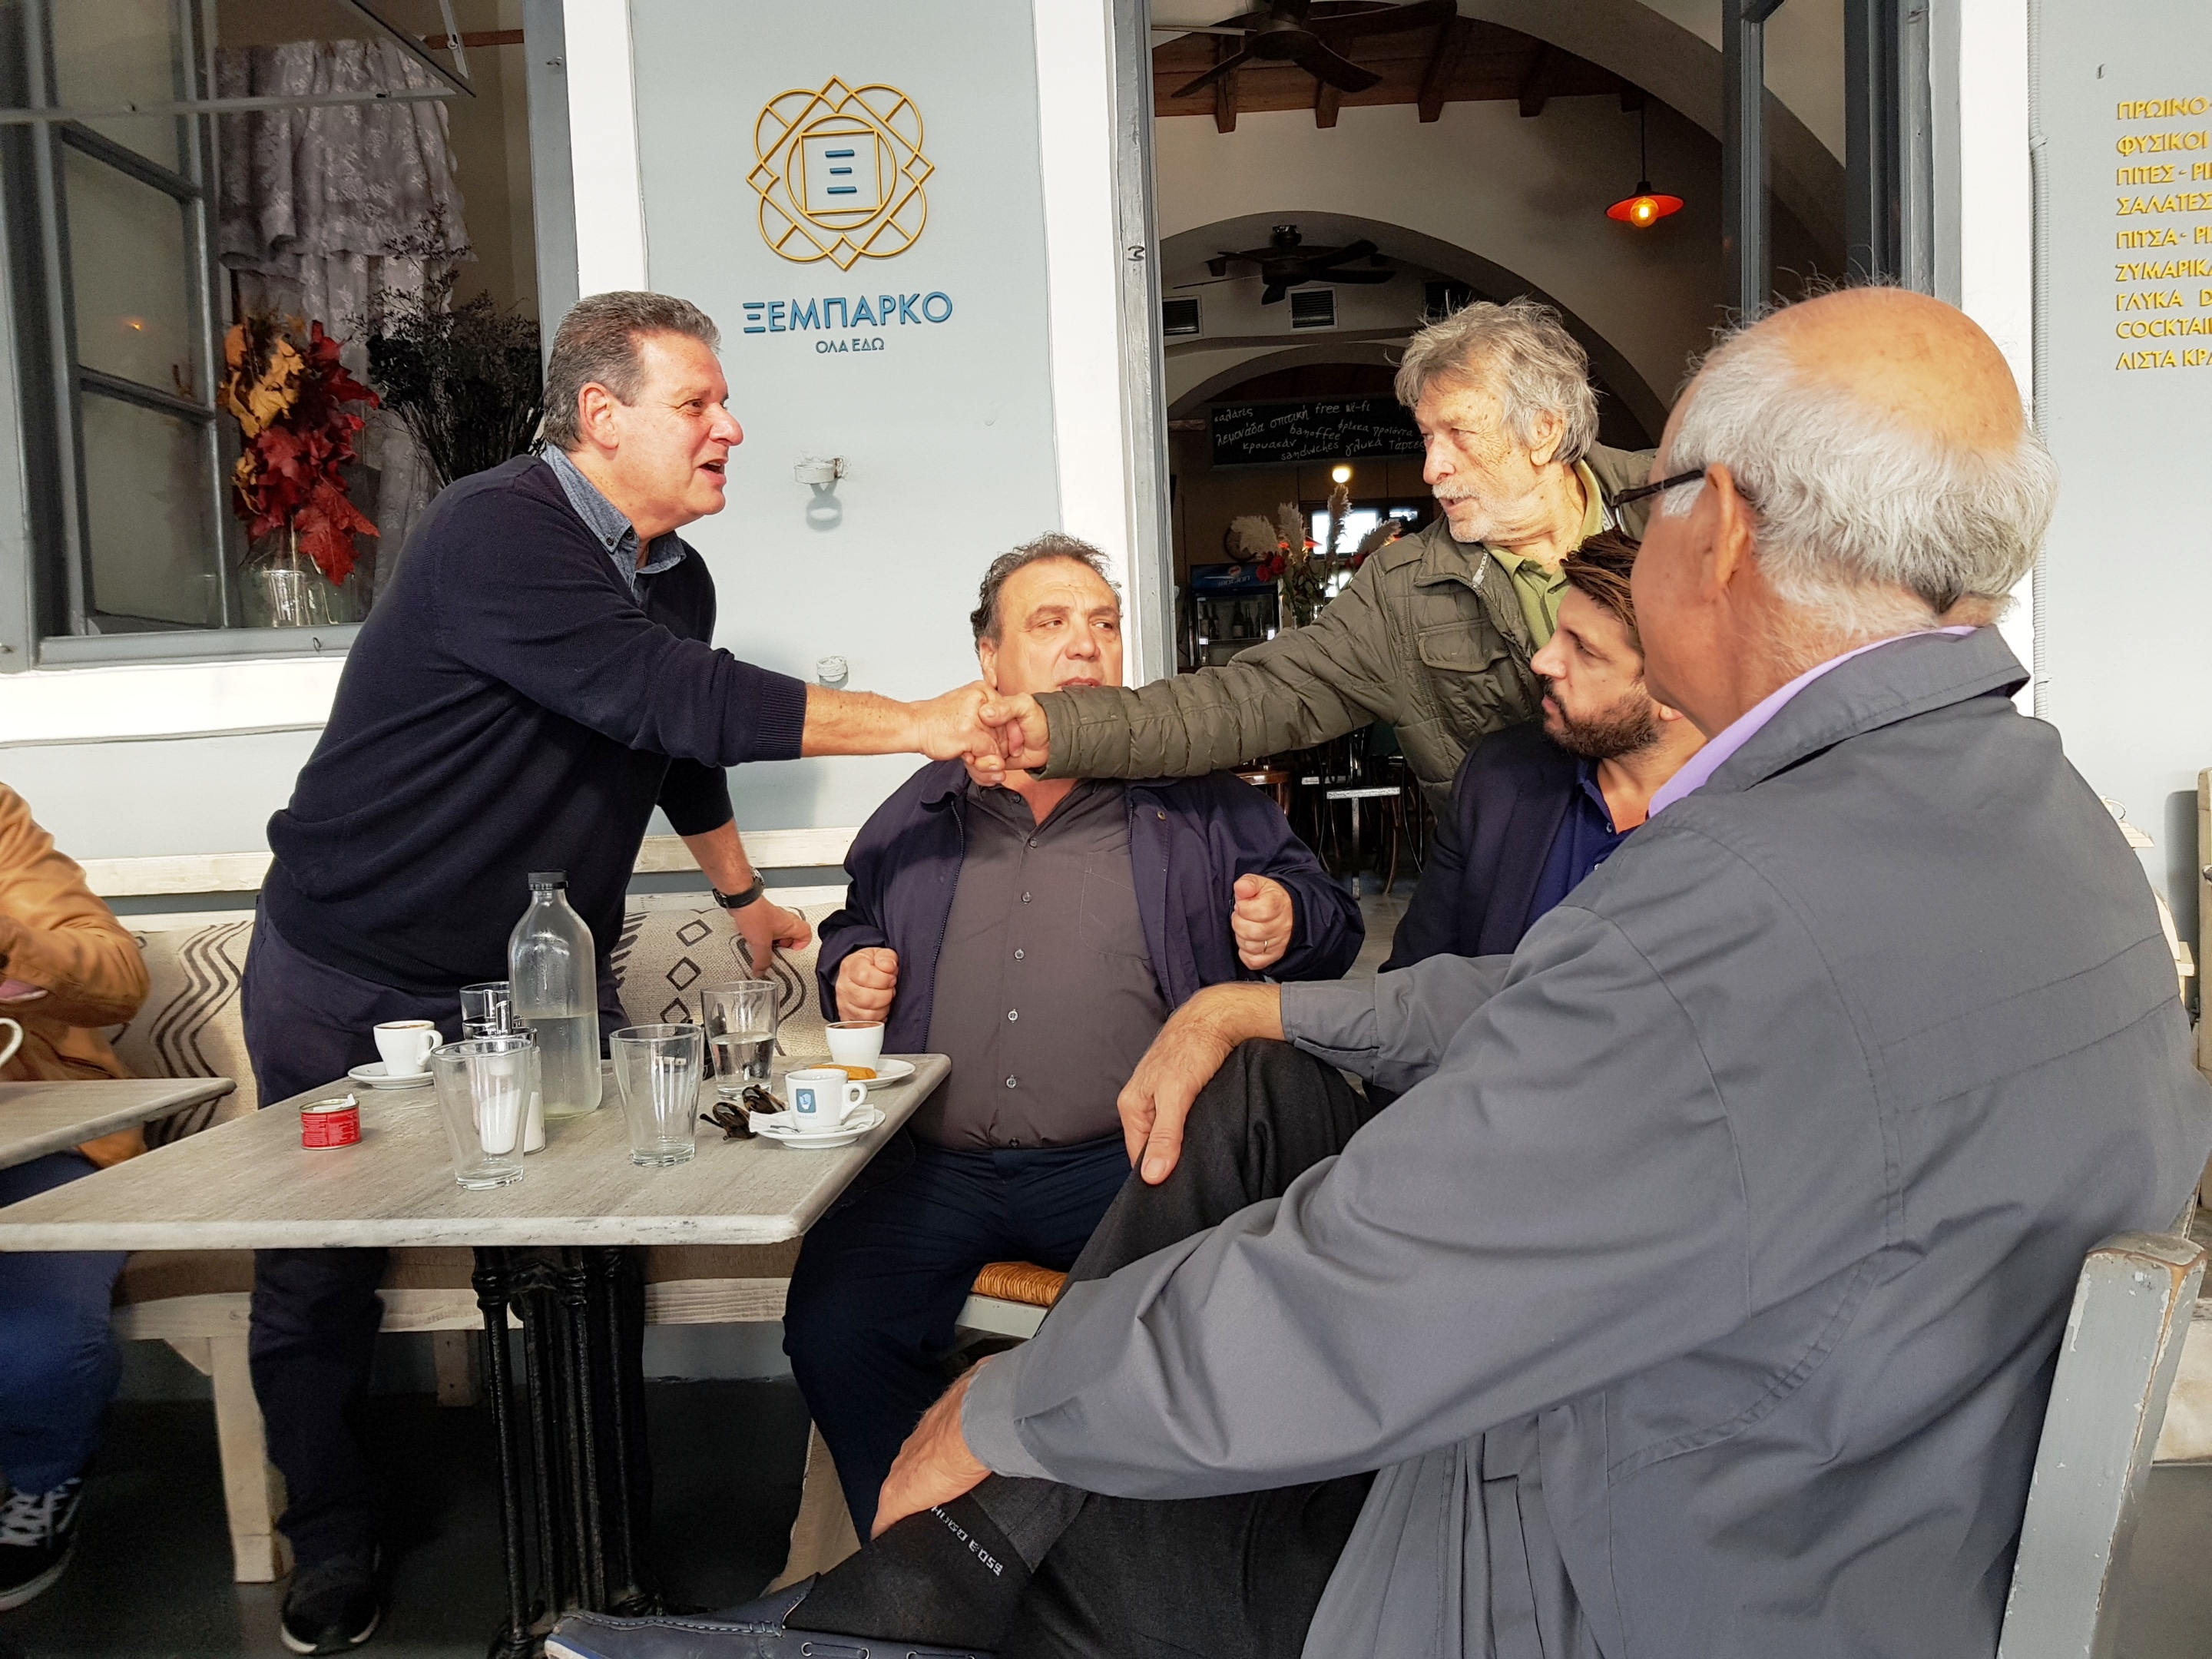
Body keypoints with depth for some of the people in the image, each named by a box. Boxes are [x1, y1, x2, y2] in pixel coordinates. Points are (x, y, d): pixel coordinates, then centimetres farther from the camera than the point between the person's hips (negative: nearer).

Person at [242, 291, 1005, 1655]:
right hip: (354, 979, -5)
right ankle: (334, 1549, 29)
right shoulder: (499, 534, -23)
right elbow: (682, 704, -34)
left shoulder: (678, 578, 5)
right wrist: (917, 724, -33)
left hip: (544, 978, 6)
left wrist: (743, 895, 30)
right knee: (318, 1282, 7)